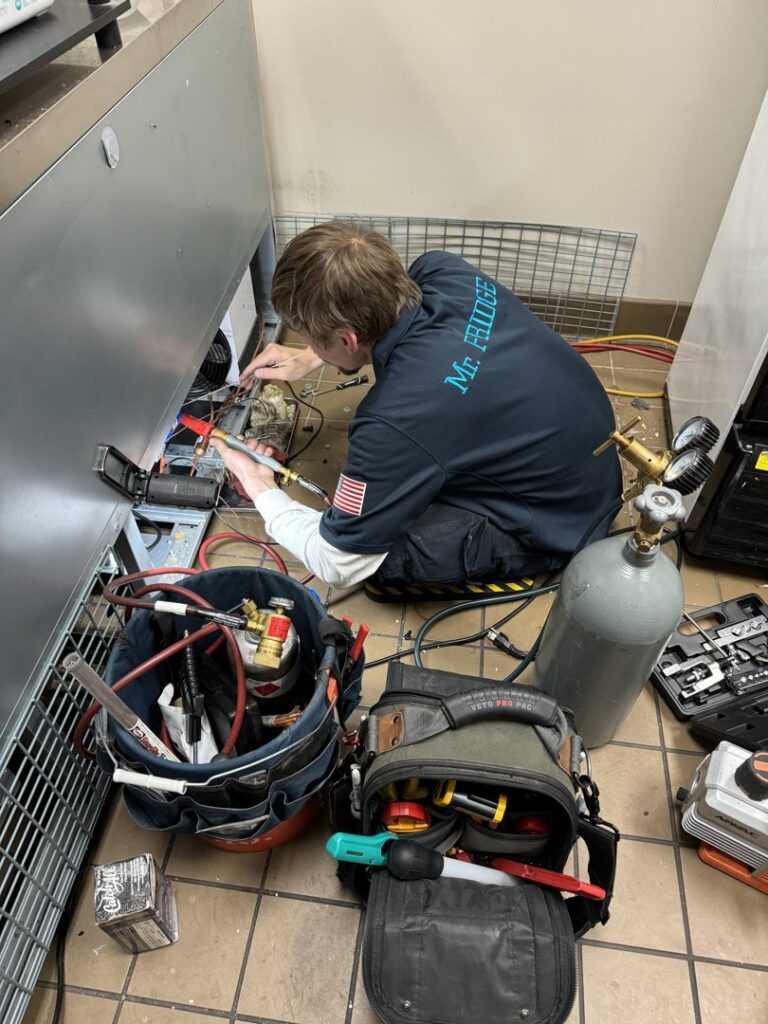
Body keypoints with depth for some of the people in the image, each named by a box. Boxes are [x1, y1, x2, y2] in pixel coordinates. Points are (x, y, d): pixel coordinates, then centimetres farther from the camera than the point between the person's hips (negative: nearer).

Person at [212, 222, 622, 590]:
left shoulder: (396, 422, -36)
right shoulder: (442, 271, -16)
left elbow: (338, 564, -19)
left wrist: (258, 487, -6)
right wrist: (309, 359, 4)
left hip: (557, 526, -7)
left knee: (368, 541, -16)